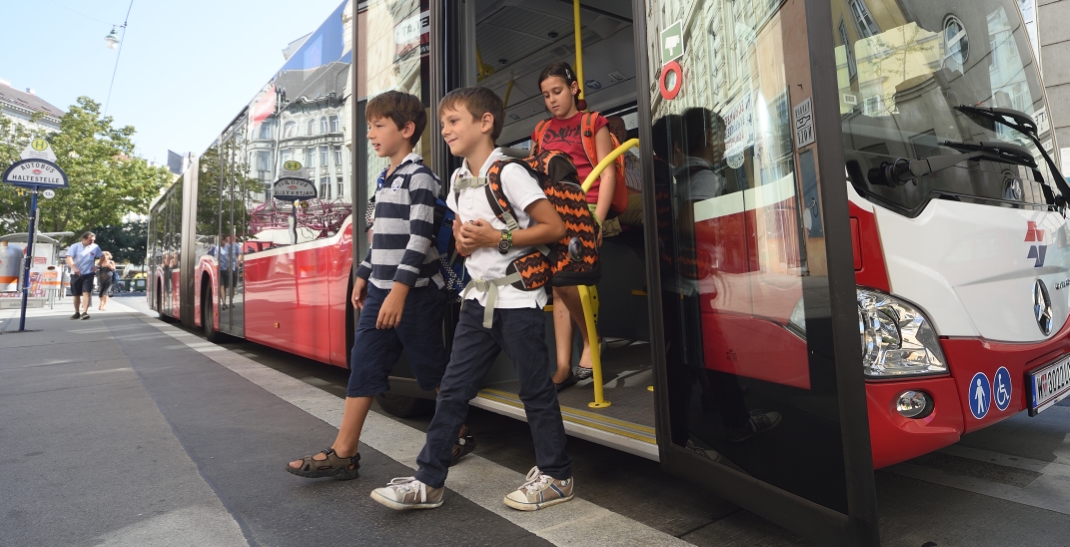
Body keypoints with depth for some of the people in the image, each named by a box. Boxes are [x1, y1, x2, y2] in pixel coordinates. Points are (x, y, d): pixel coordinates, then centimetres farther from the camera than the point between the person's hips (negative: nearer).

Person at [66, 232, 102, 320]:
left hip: (88, 274, 0)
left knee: (87, 293, -16)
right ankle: (77, 313, 25)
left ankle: (84, 312, -22)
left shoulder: (95, 247, 1)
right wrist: (74, 268, -32)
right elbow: (69, 259, -15)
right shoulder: (75, 246, -6)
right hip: (76, 274, 0)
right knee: (76, 295, 10)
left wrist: (97, 266, 1)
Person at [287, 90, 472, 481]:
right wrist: (364, 276, 23)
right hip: (381, 290, 8)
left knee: (433, 368, 5)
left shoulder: (419, 177, -11)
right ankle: (343, 453, 13)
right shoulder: (386, 180, 16)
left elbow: (420, 238, -20)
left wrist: (399, 290, -26)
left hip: (415, 291, -8)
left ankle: (459, 435, 25)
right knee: (363, 365, 6)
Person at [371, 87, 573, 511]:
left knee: (535, 390, 5)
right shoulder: (459, 180, 13)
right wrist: (462, 240, -1)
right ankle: (428, 481, 18)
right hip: (479, 297, 7)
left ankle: (556, 476, 23)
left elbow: (554, 226, -14)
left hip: (518, 298, -7)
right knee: (453, 389, 8)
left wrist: (498, 238, -18)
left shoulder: (508, 173, -11)